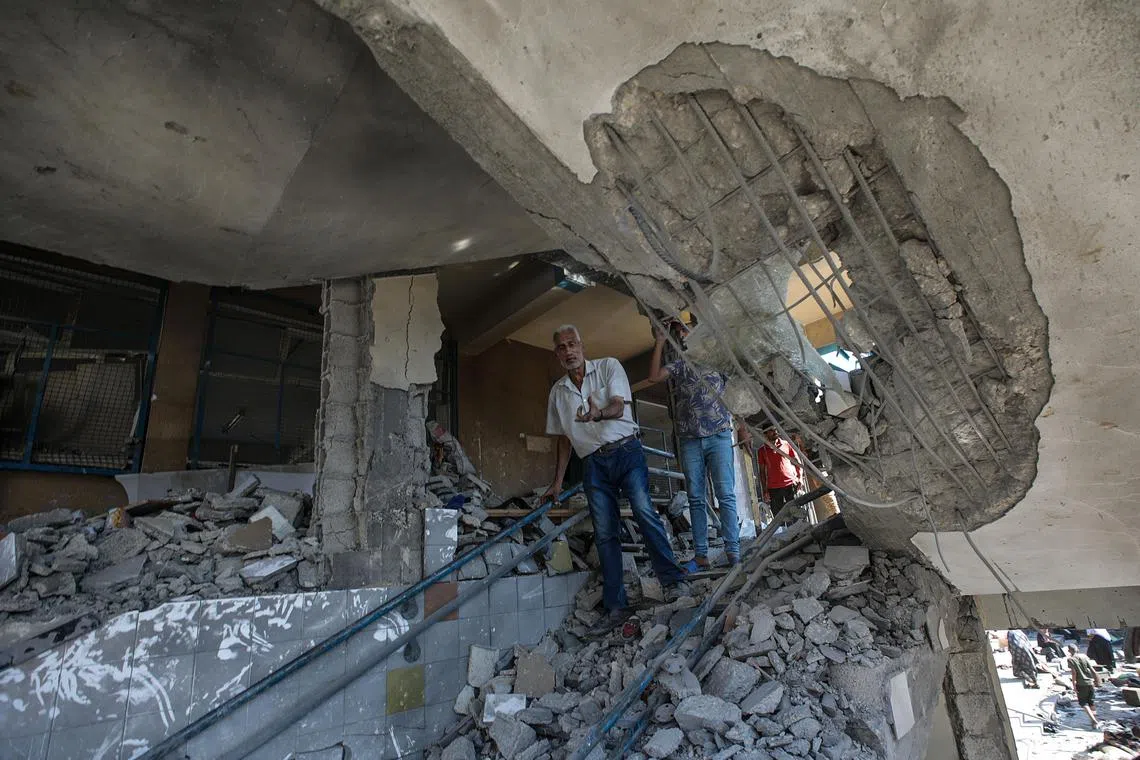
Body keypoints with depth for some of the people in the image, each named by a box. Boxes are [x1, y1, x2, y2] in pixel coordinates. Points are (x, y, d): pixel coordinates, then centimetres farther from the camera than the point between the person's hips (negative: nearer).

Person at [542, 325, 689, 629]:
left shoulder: (608, 366, 3)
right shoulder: (558, 391, 14)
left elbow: (618, 407, -11)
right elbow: (564, 439, 18)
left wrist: (598, 413, -35)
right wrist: (557, 482, 16)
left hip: (625, 452, -3)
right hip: (594, 464, 3)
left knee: (644, 512, -19)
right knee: (604, 534, -1)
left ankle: (674, 579, -7)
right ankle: (615, 606, 3)